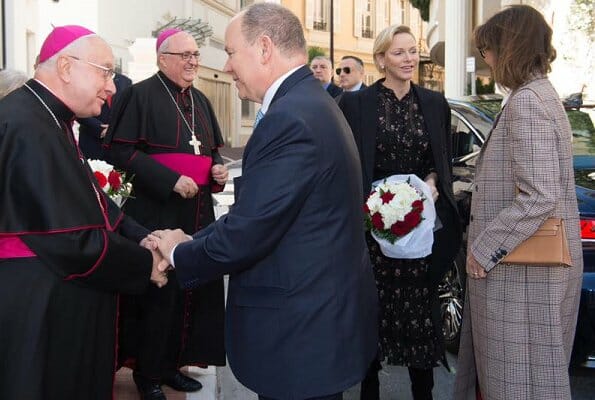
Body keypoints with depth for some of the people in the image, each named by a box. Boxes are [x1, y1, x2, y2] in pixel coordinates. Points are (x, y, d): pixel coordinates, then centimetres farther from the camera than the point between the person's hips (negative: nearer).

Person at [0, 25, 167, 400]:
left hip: (59, 299, 10)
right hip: (38, 311, -10)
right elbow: (72, 240, -25)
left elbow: (87, 200, 12)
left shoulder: (44, 118, 10)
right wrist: (144, 263, -12)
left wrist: (140, 236, -2)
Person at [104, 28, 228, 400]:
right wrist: (171, 180, -20)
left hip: (198, 210, 7)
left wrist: (218, 168, 1)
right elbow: (121, 150, -13)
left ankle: (172, 363, 21)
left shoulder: (200, 100, 16)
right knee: (157, 289, -1)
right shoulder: (140, 95, -6)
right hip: (155, 211, -7)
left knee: (194, 285, 8)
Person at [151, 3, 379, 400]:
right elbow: (256, 210, 10)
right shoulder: (311, 102, 9)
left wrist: (178, 254, -6)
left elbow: (246, 233, -24)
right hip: (325, 310, 9)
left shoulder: (289, 119, -24)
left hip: (302, 331, -9)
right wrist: (192, 240, 4)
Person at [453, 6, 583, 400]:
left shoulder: (526, 102, -18)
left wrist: (484, 250, -16)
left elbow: (539, 196, -25)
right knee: (507, 367, 20)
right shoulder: (542, 94, 13)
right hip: (529, 262, 10)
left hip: (524, 269, -10)